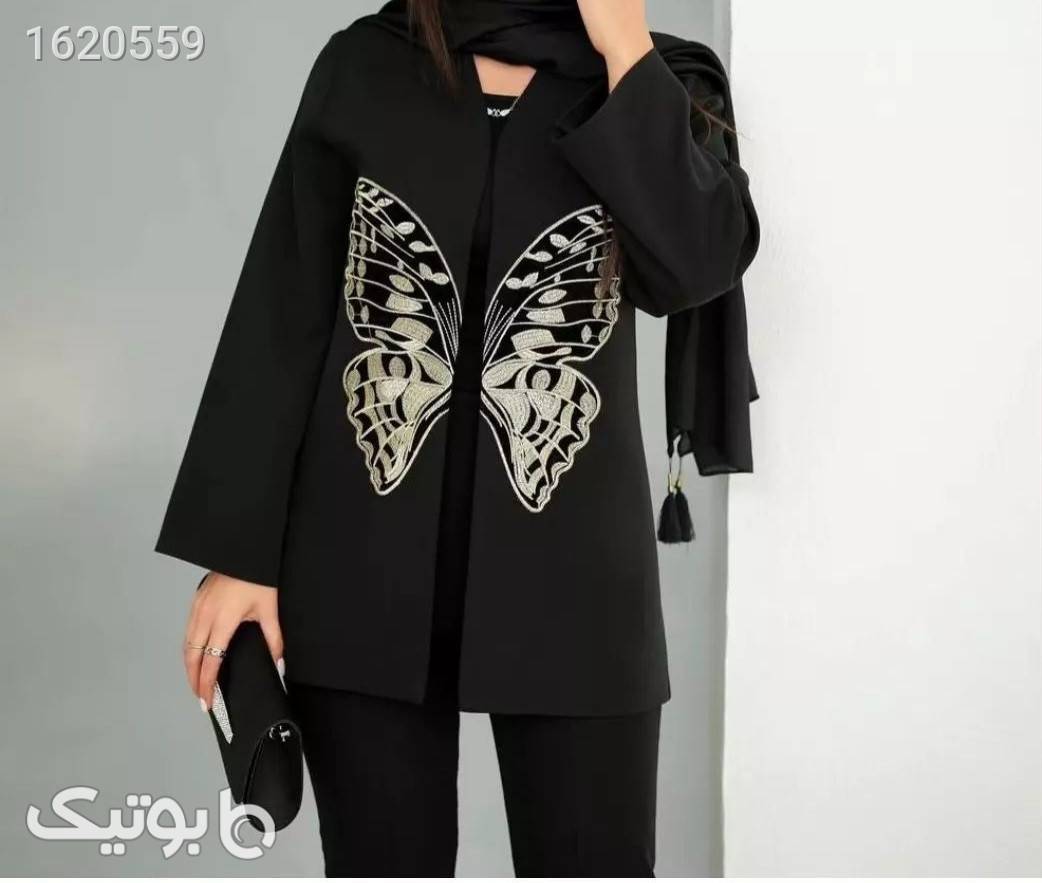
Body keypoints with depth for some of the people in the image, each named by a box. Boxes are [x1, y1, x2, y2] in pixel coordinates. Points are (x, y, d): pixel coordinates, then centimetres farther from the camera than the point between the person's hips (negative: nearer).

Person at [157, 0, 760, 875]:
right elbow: (280, 319, 3)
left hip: (570, 581, 0)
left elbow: (696, 264, -15)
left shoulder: (659, 85, 4)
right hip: (364, 574, 1)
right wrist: (236, 550, 0)